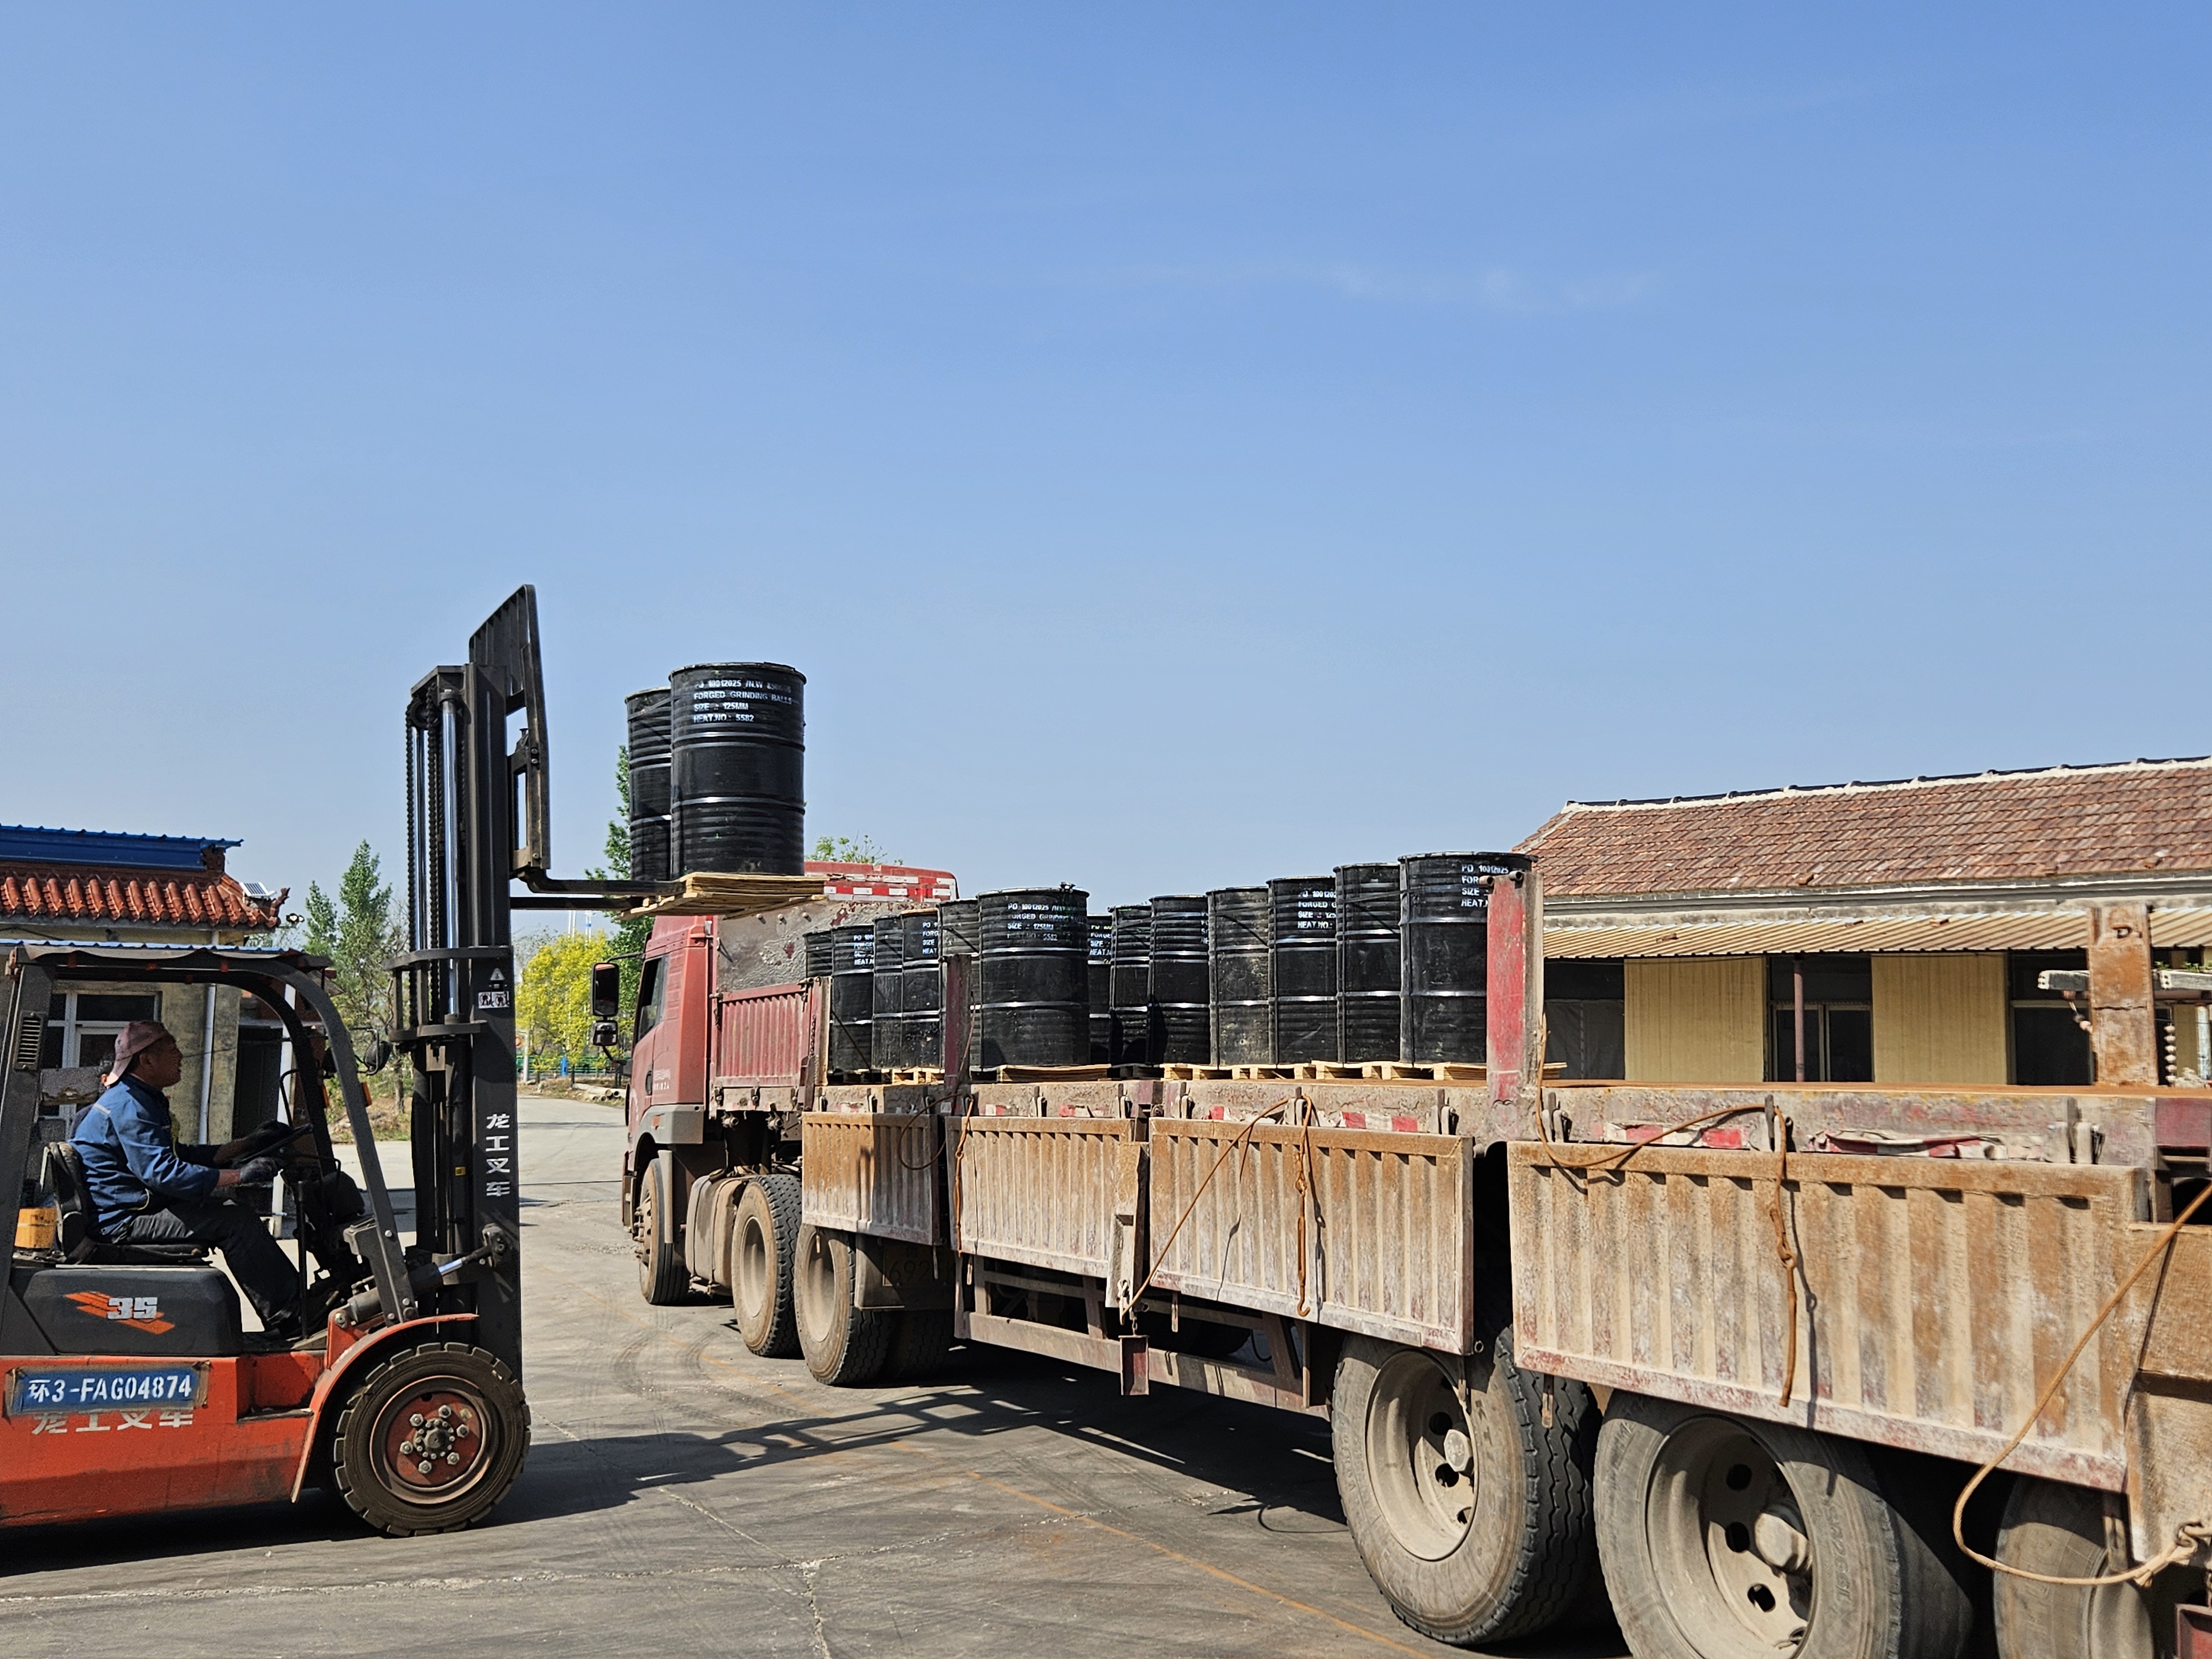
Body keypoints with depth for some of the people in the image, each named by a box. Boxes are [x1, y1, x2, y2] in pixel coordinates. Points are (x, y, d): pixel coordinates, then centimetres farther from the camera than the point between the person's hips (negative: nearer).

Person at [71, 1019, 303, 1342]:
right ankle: (289, 1321, -18)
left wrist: (249, 1145, 14)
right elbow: (162, 1172, -27)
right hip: (121, 1222, -11)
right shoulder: (128, 1107, -17)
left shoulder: (144, 1101, 19)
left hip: (135, 1212, 11)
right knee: (236, 1222, -18)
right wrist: (239, 1176, -29)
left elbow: (183, 1157, 21)